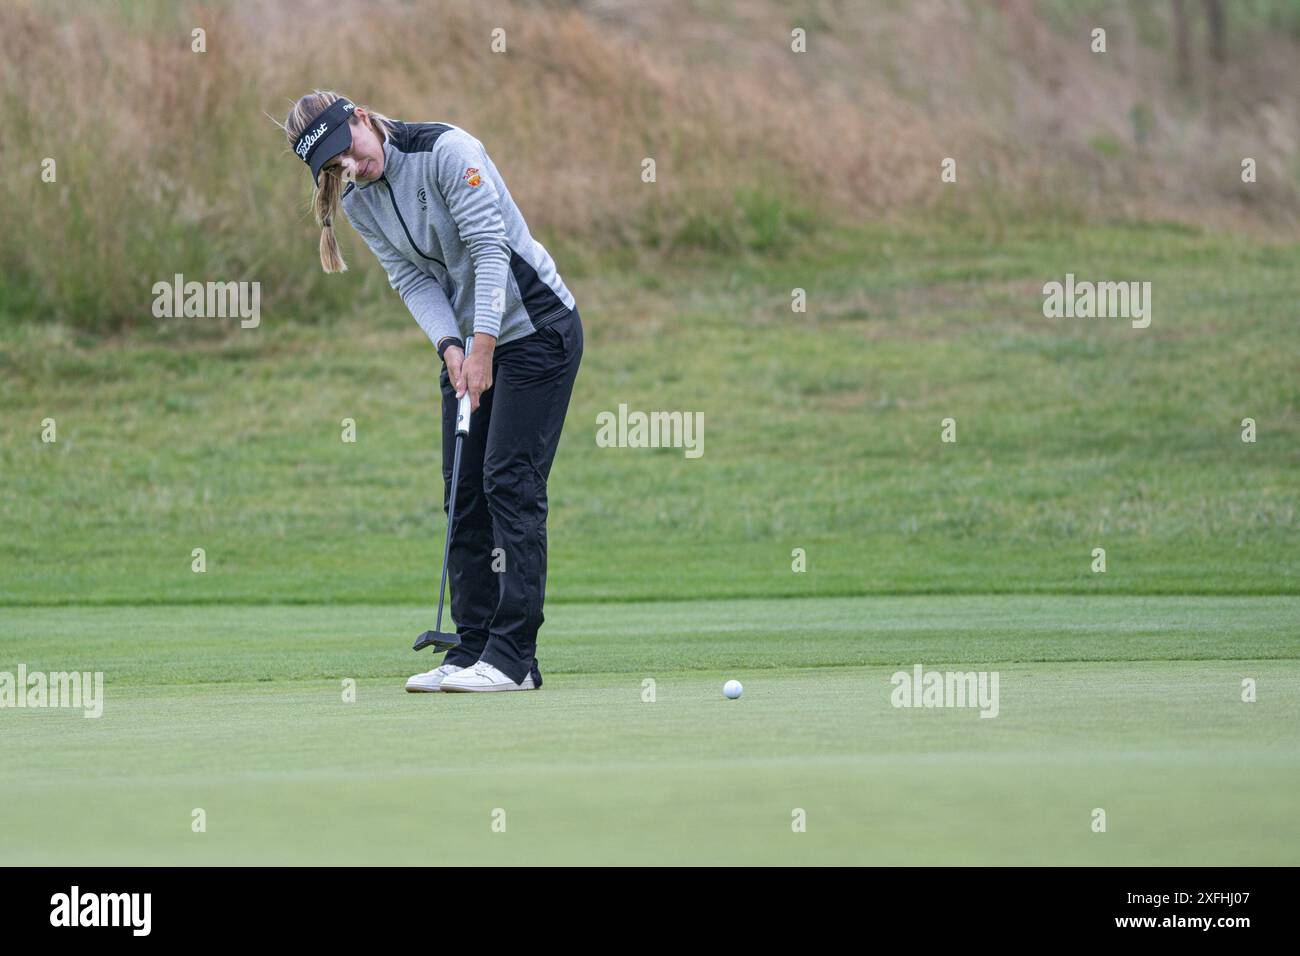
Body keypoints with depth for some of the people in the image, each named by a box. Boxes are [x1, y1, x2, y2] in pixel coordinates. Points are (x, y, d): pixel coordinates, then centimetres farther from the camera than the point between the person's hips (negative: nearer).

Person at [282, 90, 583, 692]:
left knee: (509, 482, -12)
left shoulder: (446, 151, -18)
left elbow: (488, 245, -22)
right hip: (469, 342, 7)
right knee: (464, 493, 4)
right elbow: (413, 279, -1)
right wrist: (450, 346, -18)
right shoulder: (358, 203, 3)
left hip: (535, 326, -7)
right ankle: (472, 649, 8)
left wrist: (483, 347, -26)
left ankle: (513, 656, -13)